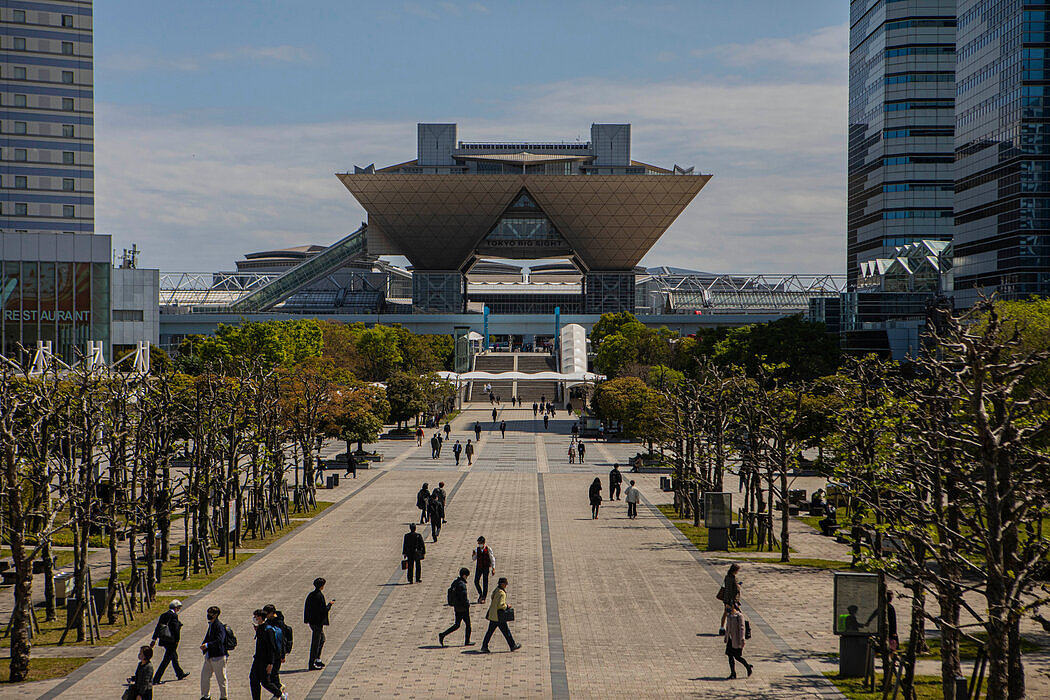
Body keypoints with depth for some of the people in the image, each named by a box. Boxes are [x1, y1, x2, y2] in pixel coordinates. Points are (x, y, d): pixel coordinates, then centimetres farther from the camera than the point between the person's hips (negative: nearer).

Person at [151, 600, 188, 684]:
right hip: (171, 641, -9)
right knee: (166, 660, -4)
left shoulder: (163, 615, 8)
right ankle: (156, 679, -7)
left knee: (174, 656, 25)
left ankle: (180, 674, 40)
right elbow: (176, 629, -19)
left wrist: (154, 639, 15)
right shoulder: (174, 615, -16)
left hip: (164, 640, 9)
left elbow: (157, 627, 11)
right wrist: (177, 641, -12)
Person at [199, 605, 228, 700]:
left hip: (218, 656, -9)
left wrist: (207, 645, -30)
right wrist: (203, 645, 4)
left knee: (221, 678, 3)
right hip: (209, 656, 9)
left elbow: (220, 641, -25)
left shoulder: (219, 626, -16)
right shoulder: (211, 625, 13)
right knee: (204, 675, 10)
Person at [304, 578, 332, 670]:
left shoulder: (310, 595, 6)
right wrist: (329, 604, -4)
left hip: (311, 621, 9)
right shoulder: (320, 596, -19)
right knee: (315, 643, -2)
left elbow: (306, 608, 11)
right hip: (318, 622, -9)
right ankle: (311, 664, 2)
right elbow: (324, 610, -21)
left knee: (322, 639, 23)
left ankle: (317, 659, 26)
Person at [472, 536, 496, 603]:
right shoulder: (477, 549, 0)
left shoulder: (488, 549, -8)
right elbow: (473, 559, 6)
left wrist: (493, 568, -5)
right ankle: (480, 594, 21)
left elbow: (492, 559, -2)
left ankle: (483, 598, 8)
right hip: (478, 567, 3)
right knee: (476, 581, -3)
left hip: (486, 568, -3)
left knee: (485, 583, -1)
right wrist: (473, 555, -16)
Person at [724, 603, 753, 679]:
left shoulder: (739, 616, -13)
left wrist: (742, 639, -21)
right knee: (730, 656, 4)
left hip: (737, 640, -8)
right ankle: (733, 674, 9)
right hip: (731, 639, 8)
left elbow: (742, 628, -16)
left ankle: (749, 667, 16)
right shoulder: (729, 616, 10)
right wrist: (726, 638, 22)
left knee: (736, 656, -4)